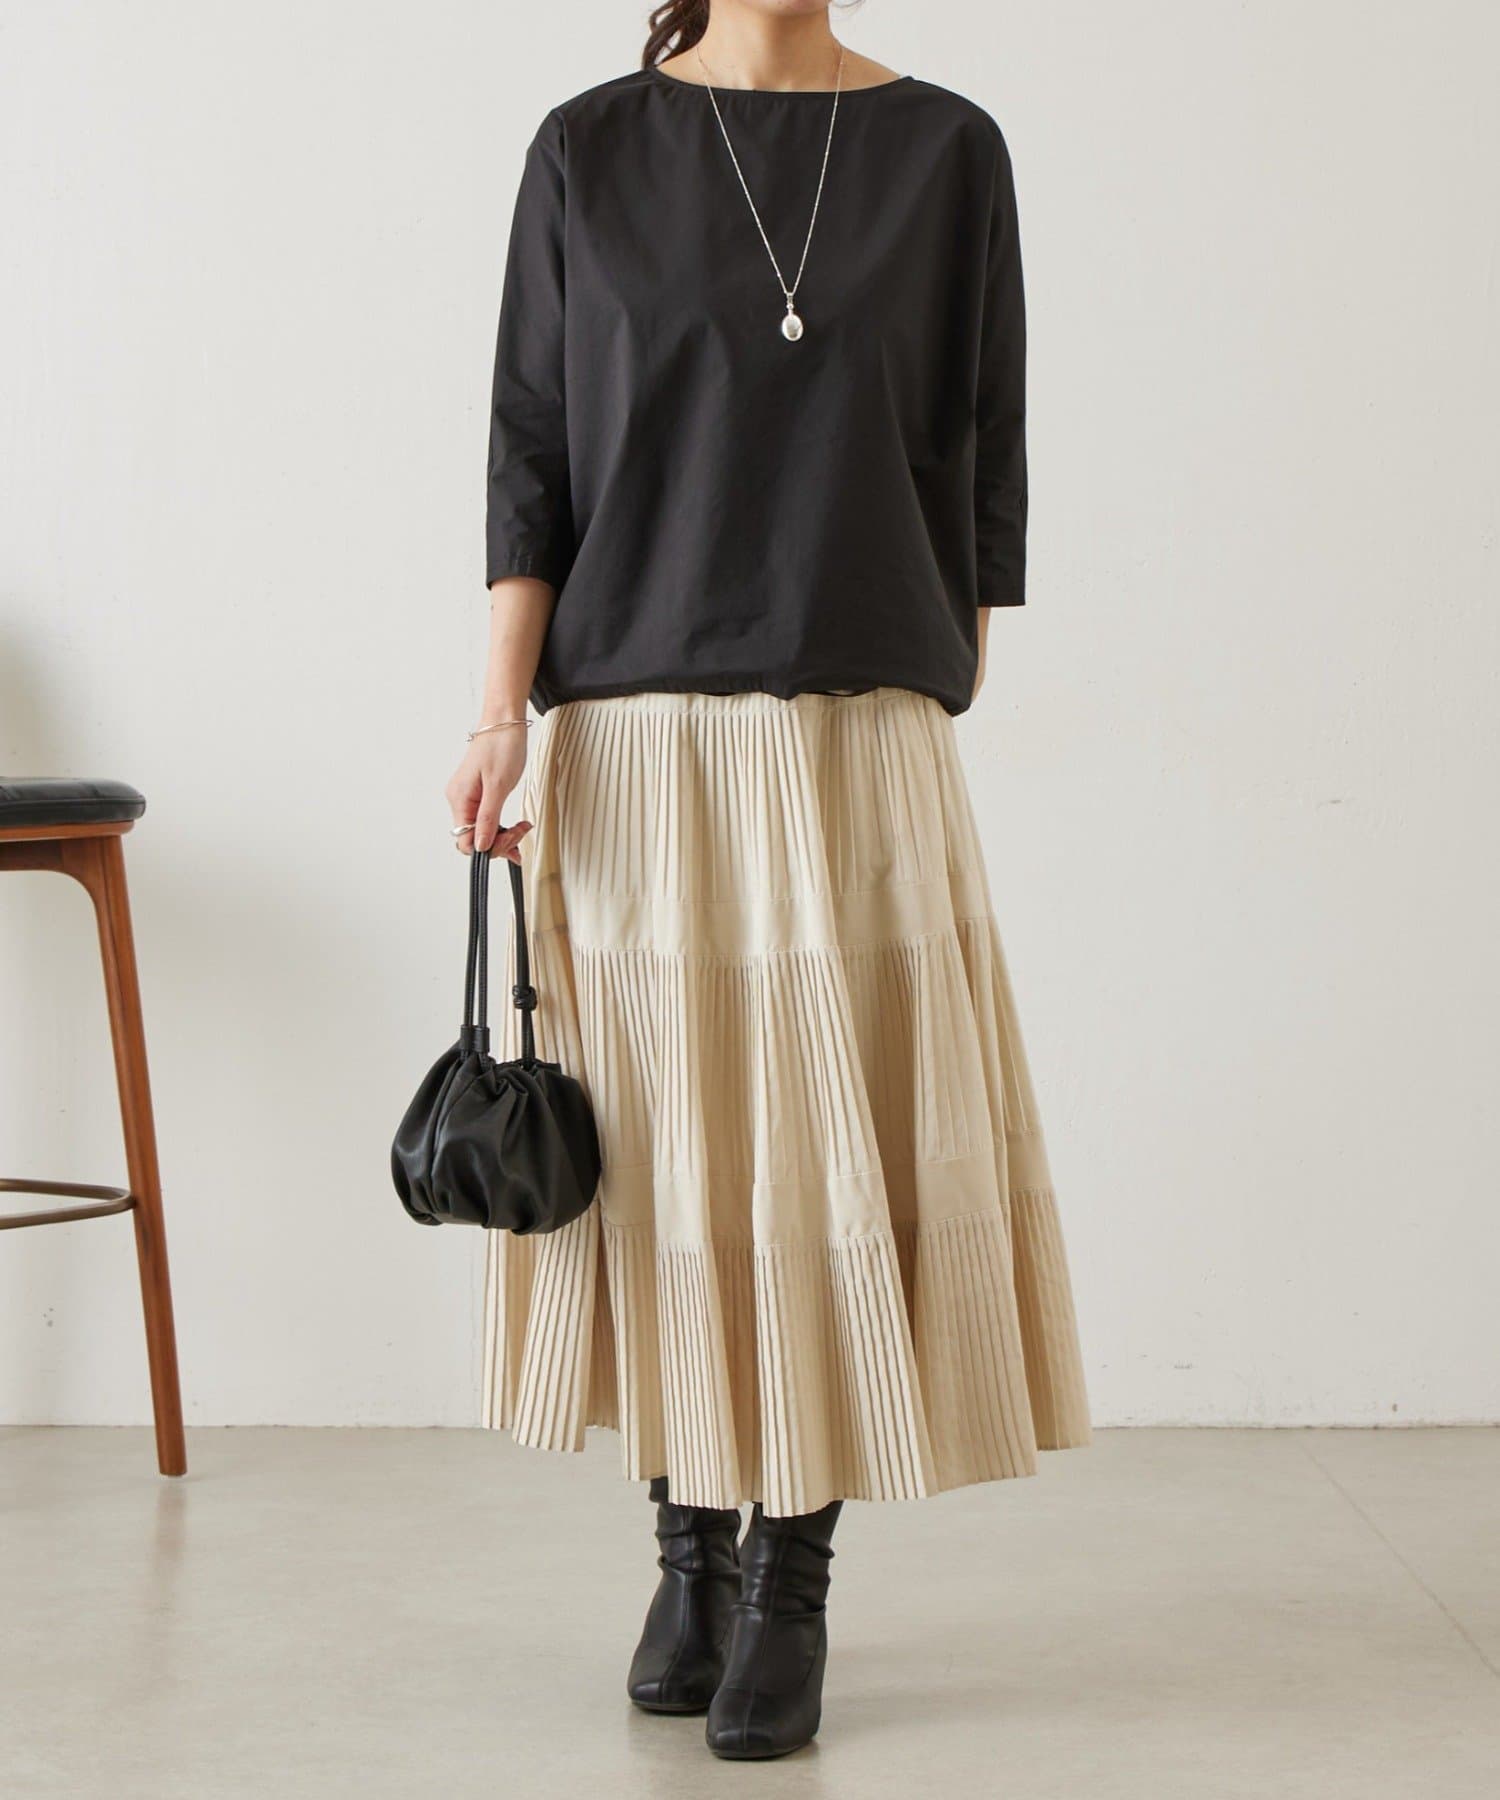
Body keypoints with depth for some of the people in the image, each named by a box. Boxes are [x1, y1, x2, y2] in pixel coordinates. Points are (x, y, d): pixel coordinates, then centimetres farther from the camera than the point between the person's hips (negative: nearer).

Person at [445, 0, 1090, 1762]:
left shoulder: (946, 150, 5)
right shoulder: (591, 150, 4)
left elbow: (979, 465, 8)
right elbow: (531, 452, 2)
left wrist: (944, 718, 7)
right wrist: (505, 717, -8)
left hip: (860, 743, 0)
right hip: (635, 747, 0)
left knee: (833, 1151, -1)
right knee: (662, 1152, 5)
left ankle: (794, 1585, 10)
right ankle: (690, 1551, 20)